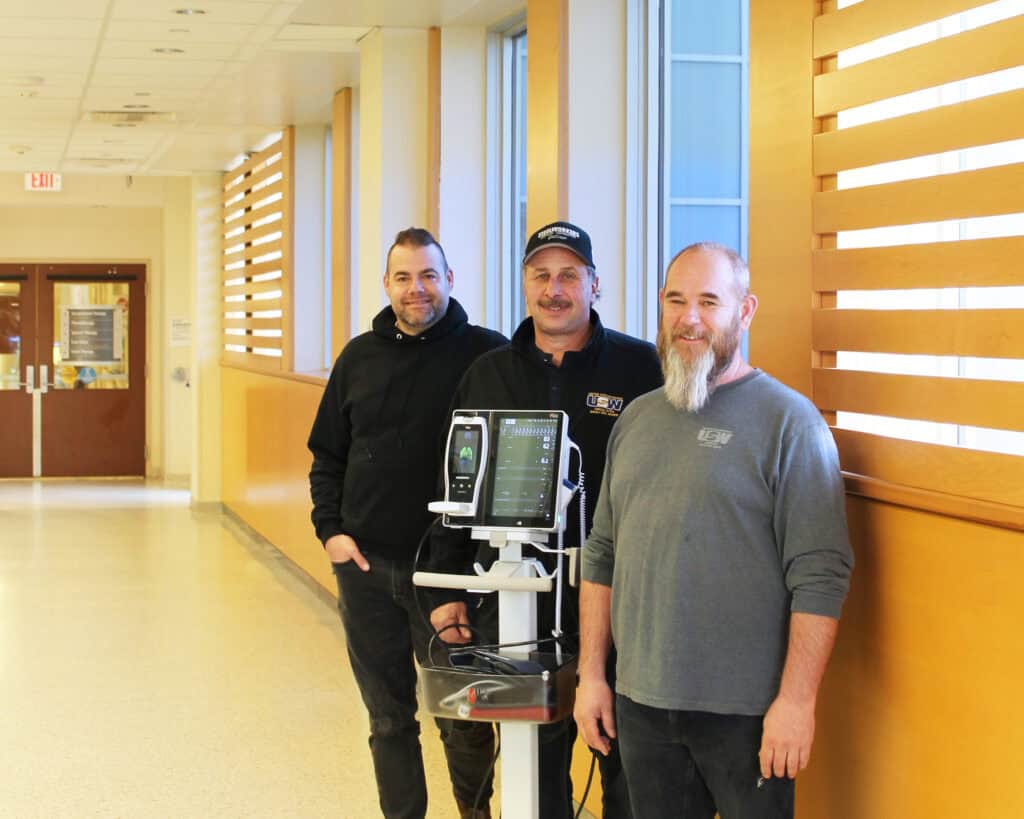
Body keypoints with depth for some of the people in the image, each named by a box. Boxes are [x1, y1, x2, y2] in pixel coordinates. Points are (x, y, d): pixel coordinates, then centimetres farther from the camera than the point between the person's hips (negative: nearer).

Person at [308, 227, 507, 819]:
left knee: (462, 717, 5)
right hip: (365, 566, 3)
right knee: (388, 718, 12)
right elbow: (327, 455, 14)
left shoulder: (487, 354, -4)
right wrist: (330, 530, 2)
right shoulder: (360, 357, 8)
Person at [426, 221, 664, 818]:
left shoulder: (640, 367, -3)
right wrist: (448, 589, 7)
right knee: (534, 770, 12)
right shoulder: (488, 375, 9)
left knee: (627, 768, 6)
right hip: (513, 606, 3)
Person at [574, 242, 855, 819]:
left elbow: (820, 576, -13)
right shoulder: (636, 419, 11)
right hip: (640, 704, 5)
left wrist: (796, 700, -17)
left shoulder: (788, 420, -8)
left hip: (745, 712, -5)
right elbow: (602, 556, 15)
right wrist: (592, 675, 10)